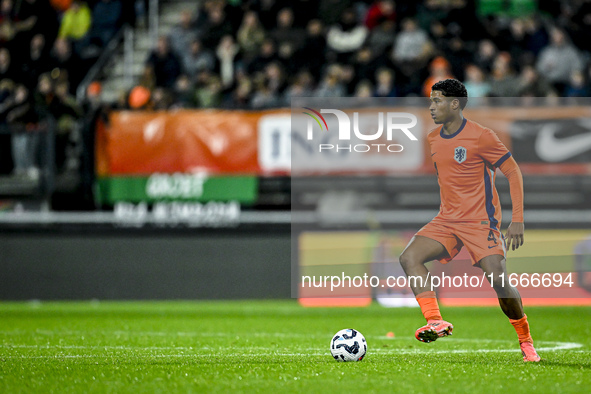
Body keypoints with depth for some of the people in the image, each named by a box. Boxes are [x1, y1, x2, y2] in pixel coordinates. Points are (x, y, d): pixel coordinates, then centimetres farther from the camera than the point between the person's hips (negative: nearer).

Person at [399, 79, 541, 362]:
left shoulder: (480, 136, -11)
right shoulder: (433, 139, 9)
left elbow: (513, 172, -9)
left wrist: (518, 220, -16)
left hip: (481, 221, -6)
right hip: (446, 221, 6)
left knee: (498, 279, -17)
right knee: (409, 257, -17)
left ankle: (525, 341, 5)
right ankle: (435, 322, -24)